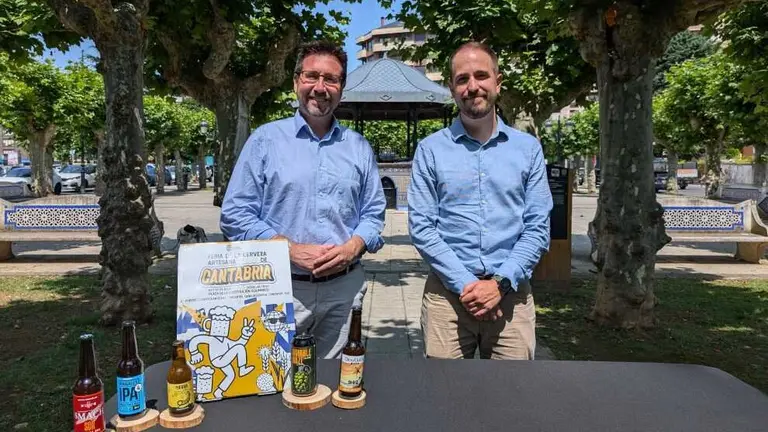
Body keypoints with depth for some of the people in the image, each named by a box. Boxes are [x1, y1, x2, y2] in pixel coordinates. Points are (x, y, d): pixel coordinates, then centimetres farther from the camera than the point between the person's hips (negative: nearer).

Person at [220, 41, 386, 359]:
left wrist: (351, 248, -10)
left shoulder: (358, 146, 9)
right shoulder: (266, 140, 1)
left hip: (344, 288, 3)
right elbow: (235, 215, -3)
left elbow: (373, 213, 11)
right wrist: (292, 250, -14)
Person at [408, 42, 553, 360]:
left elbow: (538, 227, 2)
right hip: (447, 295, -1)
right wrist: (466, 284, -12)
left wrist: (500, 283, -10)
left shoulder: (528, 148, 6)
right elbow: (421, 227, -4)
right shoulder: (431, 150, 2)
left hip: (512, 295, 1)